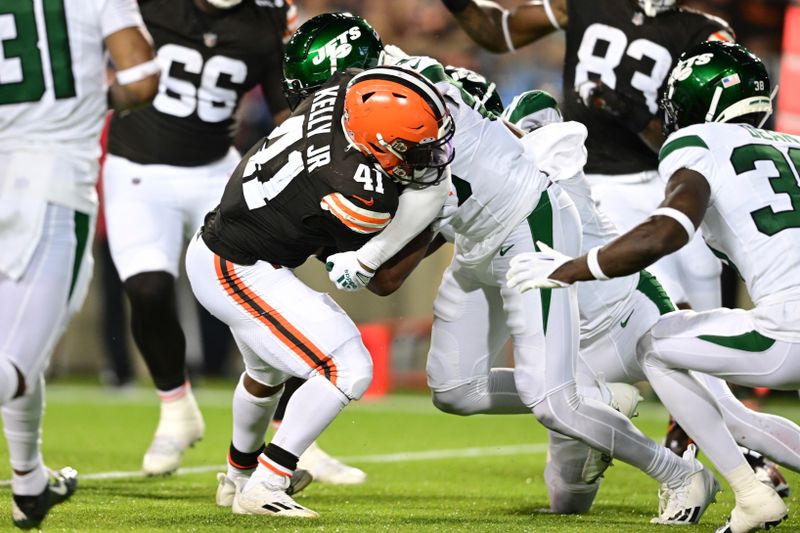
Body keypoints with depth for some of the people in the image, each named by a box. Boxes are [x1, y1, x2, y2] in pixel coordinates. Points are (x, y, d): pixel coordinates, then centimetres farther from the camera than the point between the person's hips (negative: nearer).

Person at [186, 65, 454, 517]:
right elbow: (385, 281, -9)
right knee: (348, 371, -15)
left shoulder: (344, 91, -13)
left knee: (268, 370, 32)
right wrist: (434, 219, -3)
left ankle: (241, 476, 56)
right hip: (239, 274, -10)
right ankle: (262, 490, -8)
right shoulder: (363, 195, -30)